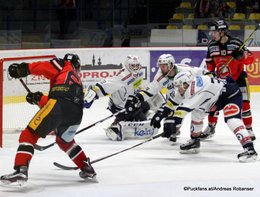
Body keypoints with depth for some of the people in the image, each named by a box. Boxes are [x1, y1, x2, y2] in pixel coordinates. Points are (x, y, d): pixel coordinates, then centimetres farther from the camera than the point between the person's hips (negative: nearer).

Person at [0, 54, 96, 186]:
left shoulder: (63, 65, 22)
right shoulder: (78, 81, 39)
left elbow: (44, 67, 1)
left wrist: (24, 68, 1)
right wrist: (39, 99, 30)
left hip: (58, 104, -7)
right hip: (76, 114, 7)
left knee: (29, 134, -2)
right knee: (65, 141, 35)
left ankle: (21, 170, -19)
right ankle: (87, 169, 33)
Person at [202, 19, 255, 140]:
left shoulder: (236, 43, -18)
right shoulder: (212, 45, -3)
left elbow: (251, 59, -15)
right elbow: (210, 63, 11)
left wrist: (242, 55, -34)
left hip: (238, 78, -4)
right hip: (220, 79, 4)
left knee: (244, 104, -6)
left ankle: (249, 129, 5)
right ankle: (211, 128, 19)